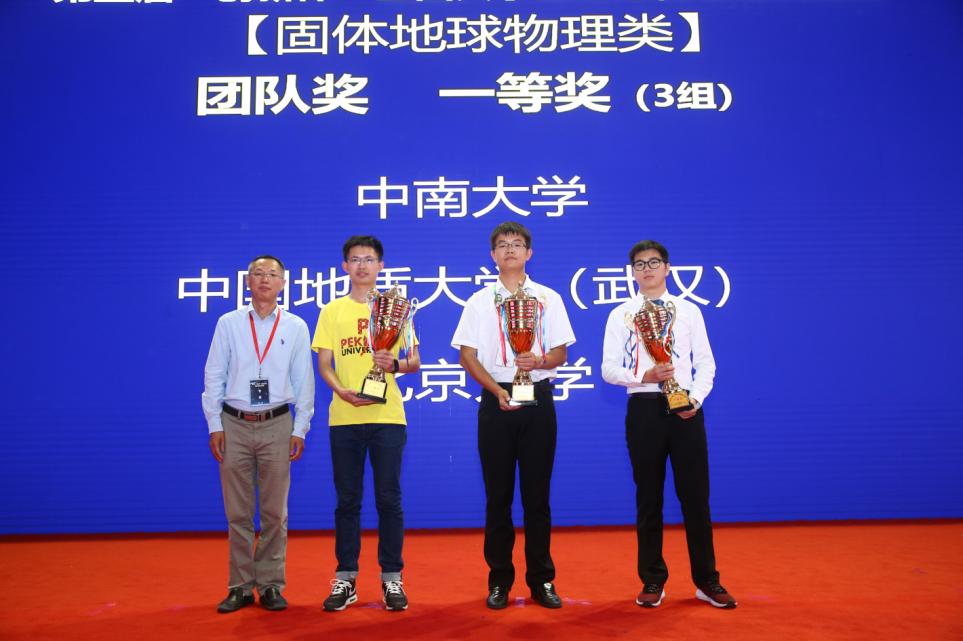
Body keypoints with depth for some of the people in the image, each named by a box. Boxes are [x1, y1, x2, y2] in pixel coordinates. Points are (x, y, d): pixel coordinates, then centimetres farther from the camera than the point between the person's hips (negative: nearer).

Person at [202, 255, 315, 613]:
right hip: (234, 425, 0)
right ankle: (240, 586, 19)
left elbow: (304, 381, 4)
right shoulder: (228, 324, 4)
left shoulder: (295, 327, 4)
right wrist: (215, 425, -1)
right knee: (237, 512, 7)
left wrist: (300, 429, 0)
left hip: (277, 425, 0)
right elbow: (213, 377, 4)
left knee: (275, 512, 6)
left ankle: (271, 585, 18)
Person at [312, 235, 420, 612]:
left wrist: (395, 364, -15)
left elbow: (415, 362, 7)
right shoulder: (332, 311, 9)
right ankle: (345, 578, 18)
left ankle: (392, 577, 14)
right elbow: (324, 364, 5)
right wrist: (341, 389, -14)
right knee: (347, 499, 7)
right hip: (344, 417, 1)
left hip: (387, 416, -1)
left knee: (389, 498, 3)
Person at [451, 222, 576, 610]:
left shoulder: (548, 298, 9)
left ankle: (541, 579, 15)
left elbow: (561, 353, 6)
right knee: (498, 493, 4)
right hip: (496, 400, 0)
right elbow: (467, 355, 2)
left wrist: (539, 361, -17)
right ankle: (499, 579, 15)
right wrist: (497, 390, -12)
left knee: (537, 492, 4)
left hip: (538, 398, 0)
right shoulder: (479, 301, 8)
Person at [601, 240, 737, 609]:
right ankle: (652, 580, 20)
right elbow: (608, 369, 1)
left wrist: (696, 399, -12)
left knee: (695, 494, 4)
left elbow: (705, 363, 5)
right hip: (644, 408, 0)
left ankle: (706, 580, 18)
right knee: (649, 496, 7)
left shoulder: (688, 311, 8)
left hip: (685, 407, 0)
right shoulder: (621, 315, 5)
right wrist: (644, 377, -16)